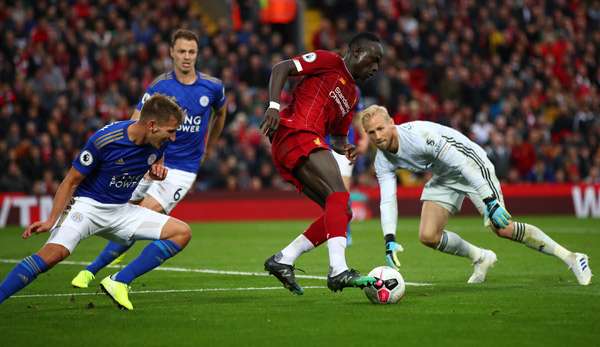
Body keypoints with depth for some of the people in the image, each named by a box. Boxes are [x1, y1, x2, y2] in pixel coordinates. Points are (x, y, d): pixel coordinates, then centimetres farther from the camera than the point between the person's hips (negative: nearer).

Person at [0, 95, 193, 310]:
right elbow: (71, 181, -12)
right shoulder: (104, 140, -22)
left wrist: (157, 171, -7)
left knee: (182, 233, -9)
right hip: (87, 204, -6)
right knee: (55, 252, -32)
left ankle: (118, 282, -12)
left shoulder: (159, 142, -6)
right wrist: (51, 220, -17)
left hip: (122, 211, 6)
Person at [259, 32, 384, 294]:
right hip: (296, 133, -10)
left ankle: (283, 260, 3)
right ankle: (338, 270, -39)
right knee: (339, 195, -25)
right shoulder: (329, 61, 3)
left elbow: (338, 137, 30)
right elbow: (281, 68, -4)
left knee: (341, 213, 3)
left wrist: (345, 148, 5)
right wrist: (274, 105, -19)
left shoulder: (352, 95, 28)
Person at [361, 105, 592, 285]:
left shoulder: (418, 134, -32)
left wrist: (491, 202, -37)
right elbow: (387, 200, -9)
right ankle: (480, 259, 17)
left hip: (470, 165, -7)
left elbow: (462, 164, -33)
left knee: (502, 228, -17)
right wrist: (390, 240, -25)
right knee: (428, 236, -8)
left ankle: (570, 258, -6)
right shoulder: (383, 161, -8)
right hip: (443, 178, 7)